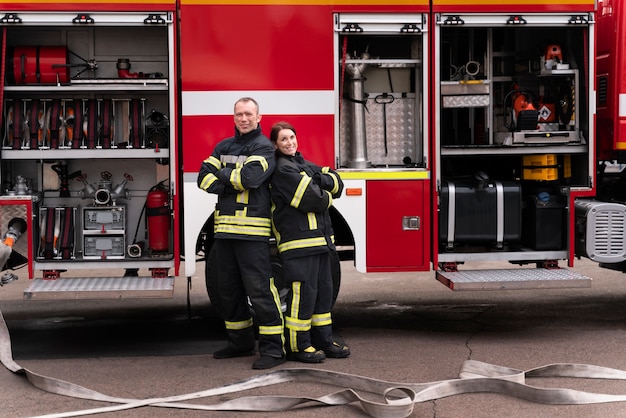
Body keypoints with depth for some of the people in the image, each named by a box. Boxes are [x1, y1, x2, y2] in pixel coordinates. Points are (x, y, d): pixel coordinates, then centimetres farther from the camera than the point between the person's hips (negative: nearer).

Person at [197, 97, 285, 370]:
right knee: (228, 289, 13)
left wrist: (223, 175, -3)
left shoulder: (263, 147, -2)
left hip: (252, 231, -7)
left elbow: (250, 177, -18)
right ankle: (240, 343, 26)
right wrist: (231, 184, -11)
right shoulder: (224, 146, 17)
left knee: (259, 288, -9)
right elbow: (205, 177, 5)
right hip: (225, 229, 7)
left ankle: (273, 347, -4)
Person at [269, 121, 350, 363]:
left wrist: (320, 180, -10)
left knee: (324, 289, 12)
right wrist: (326, 196, 2)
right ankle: (297, 345, 1)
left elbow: (337, 183, 9)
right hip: (299, 240, -9)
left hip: (319, 239, 9)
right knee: (303, 292, -7)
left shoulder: (303, 165, 19)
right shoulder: (283, 169, -9)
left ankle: (323, 340, 21)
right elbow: (311, 199, -18)